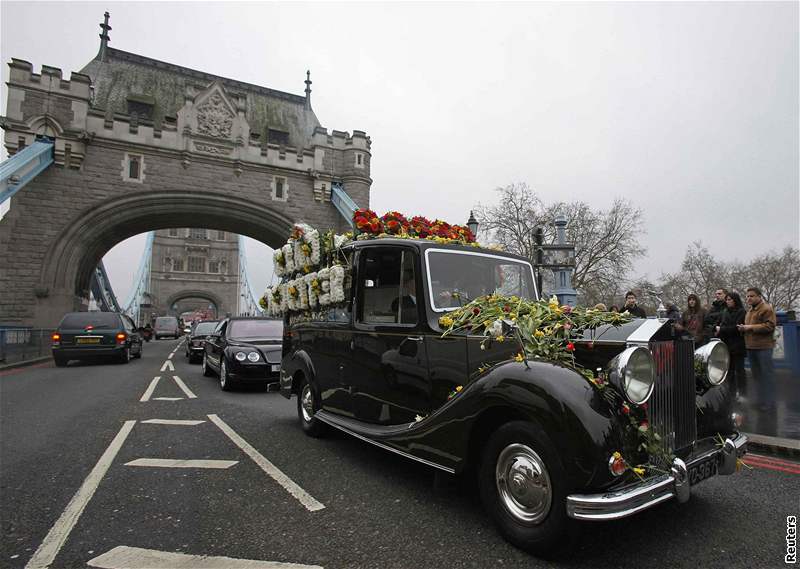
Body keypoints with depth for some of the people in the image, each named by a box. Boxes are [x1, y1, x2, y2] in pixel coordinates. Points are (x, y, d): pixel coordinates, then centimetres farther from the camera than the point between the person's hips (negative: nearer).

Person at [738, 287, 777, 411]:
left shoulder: (766, 309, -9)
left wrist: (751, 327, -18)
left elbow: (769, 326, -18)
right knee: (756, 375, 14)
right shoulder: (749, 311, 19)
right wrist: (743, 328, 10)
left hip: (763, 347, -9)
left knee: (767, 375, -3)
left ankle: (769, 402, 3)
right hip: (751, 347, 9)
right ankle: (761, 400, 24)